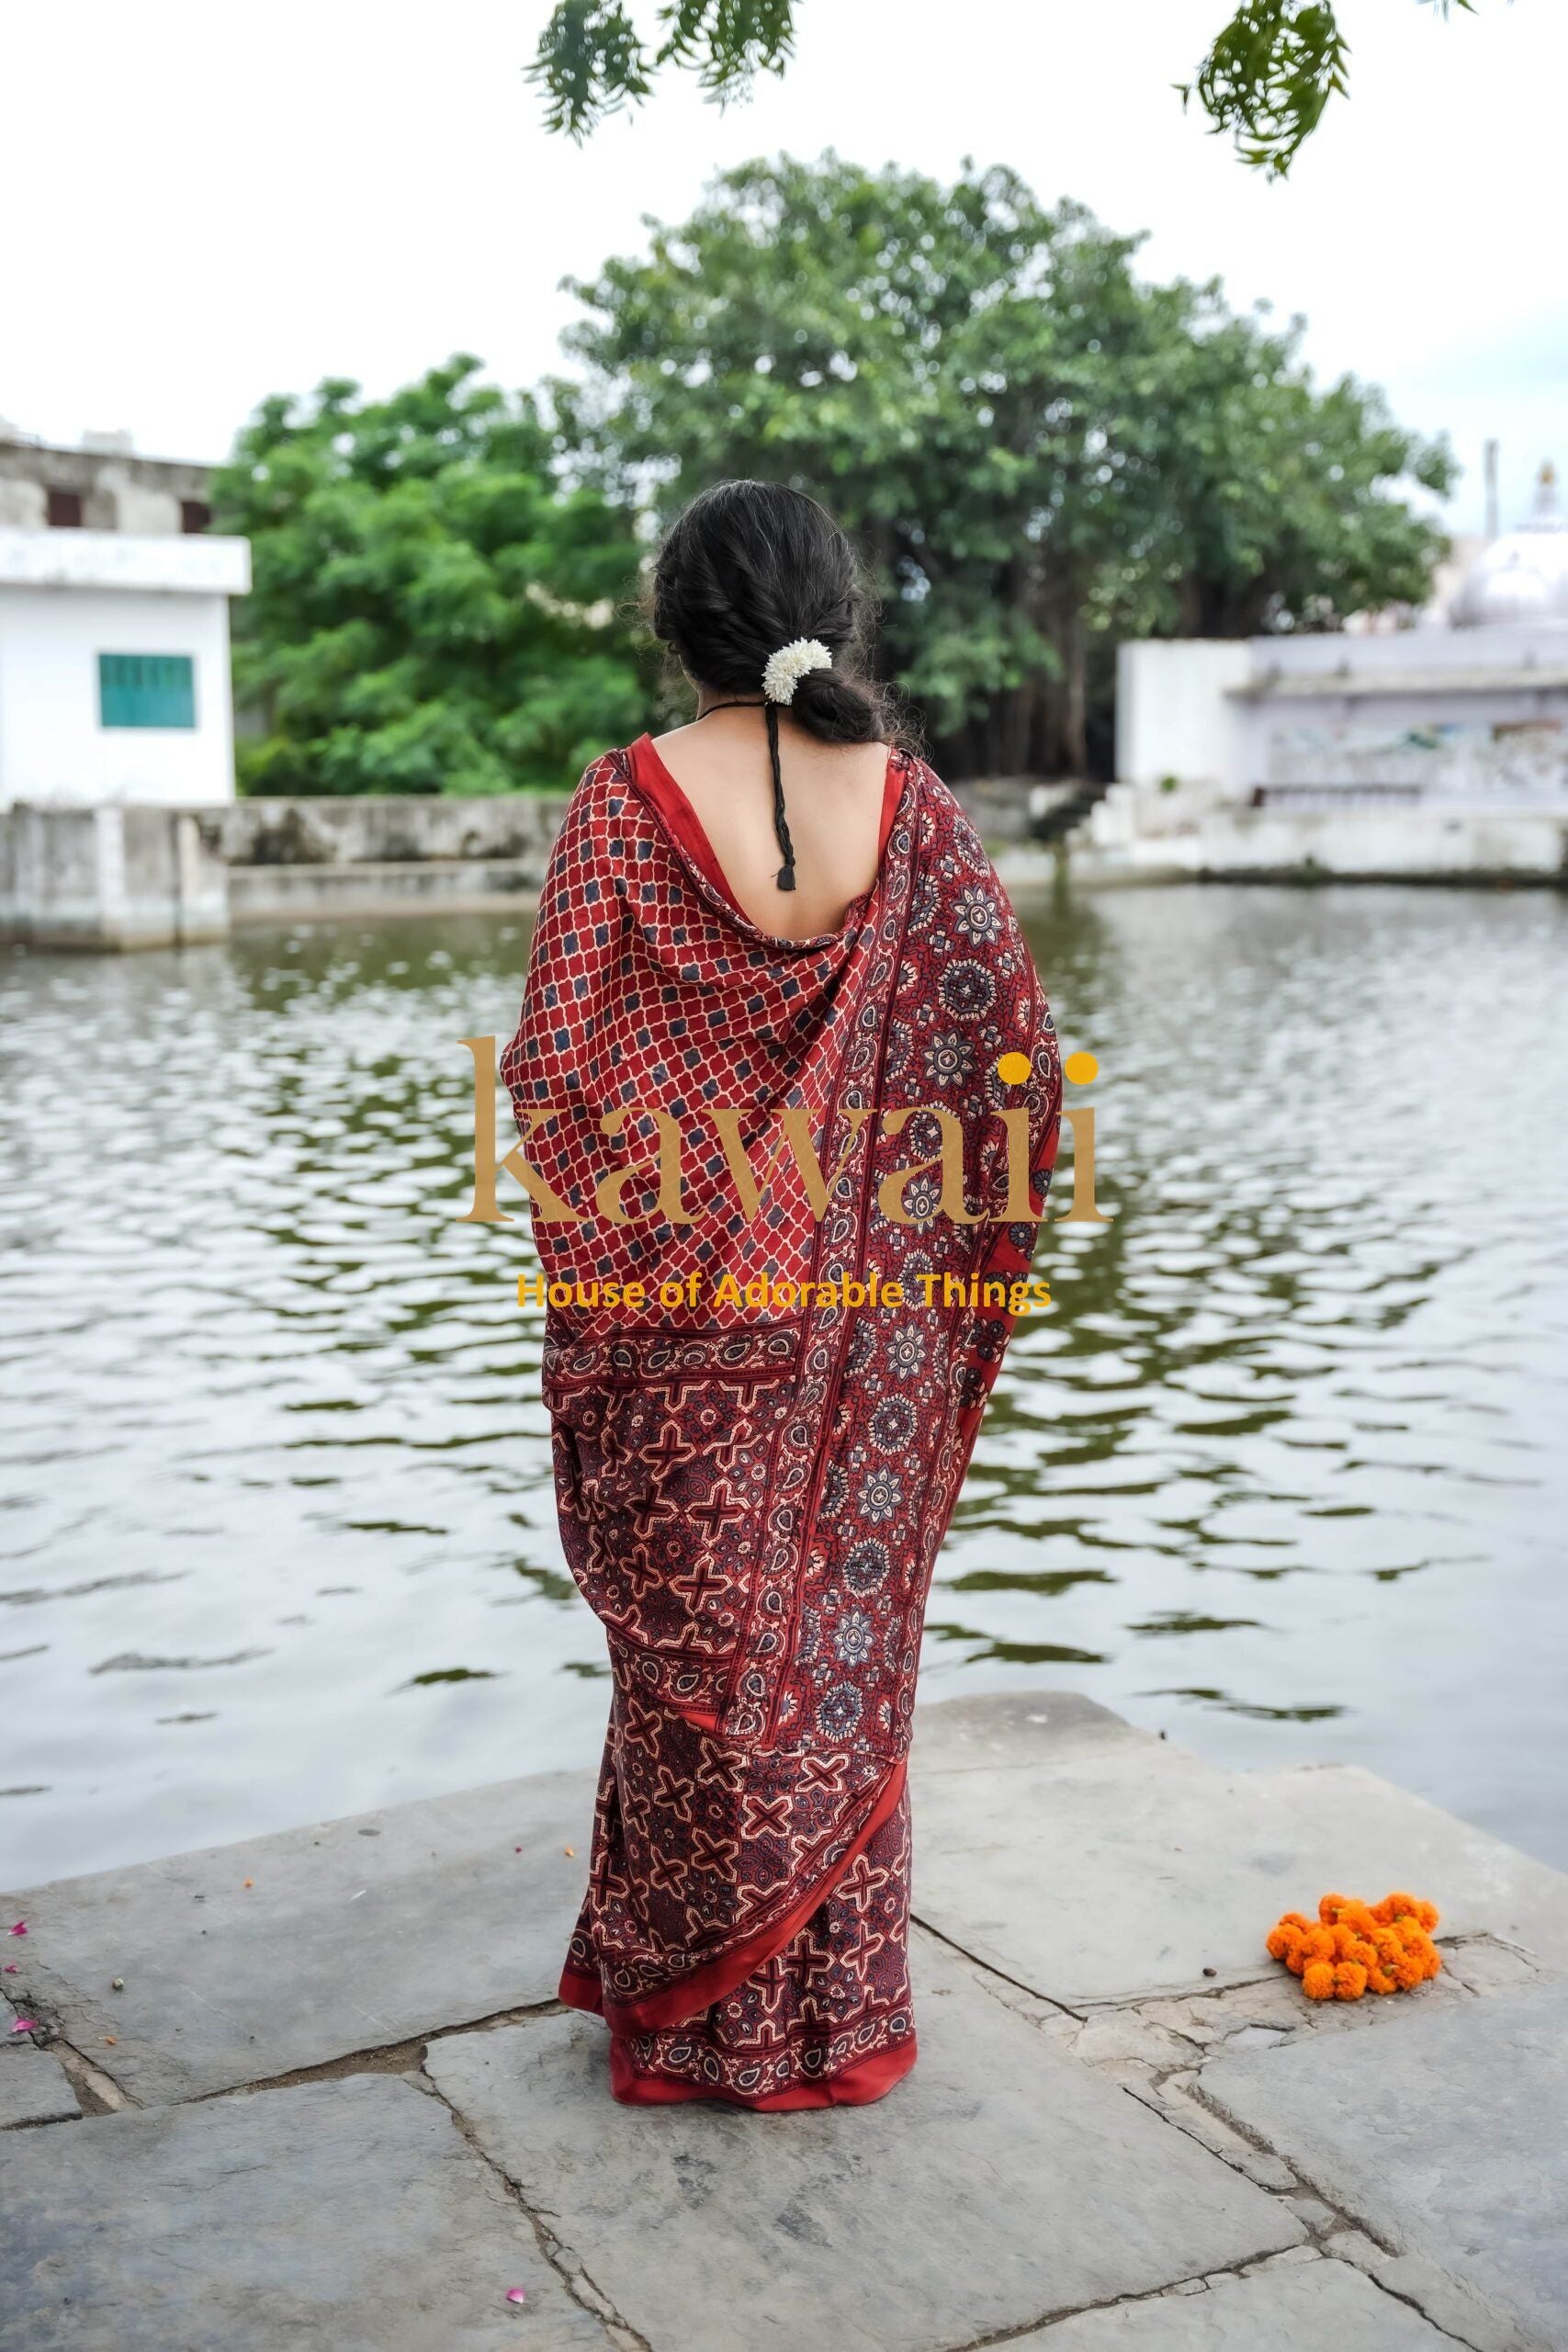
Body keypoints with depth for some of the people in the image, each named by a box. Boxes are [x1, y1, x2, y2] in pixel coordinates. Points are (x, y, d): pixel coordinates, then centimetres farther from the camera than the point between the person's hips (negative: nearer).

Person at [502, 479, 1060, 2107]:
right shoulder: (908, 799, -3)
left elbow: (552, 1062, -13)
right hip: (874, 1317, 3)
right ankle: (838, 2012, 30)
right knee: (844, 1643, 16)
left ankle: (696, 2013, 26)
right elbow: (1016, 1043, -3)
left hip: (680, 1316, -2)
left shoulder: (628, 800, -11)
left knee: (700, 1651, 11)